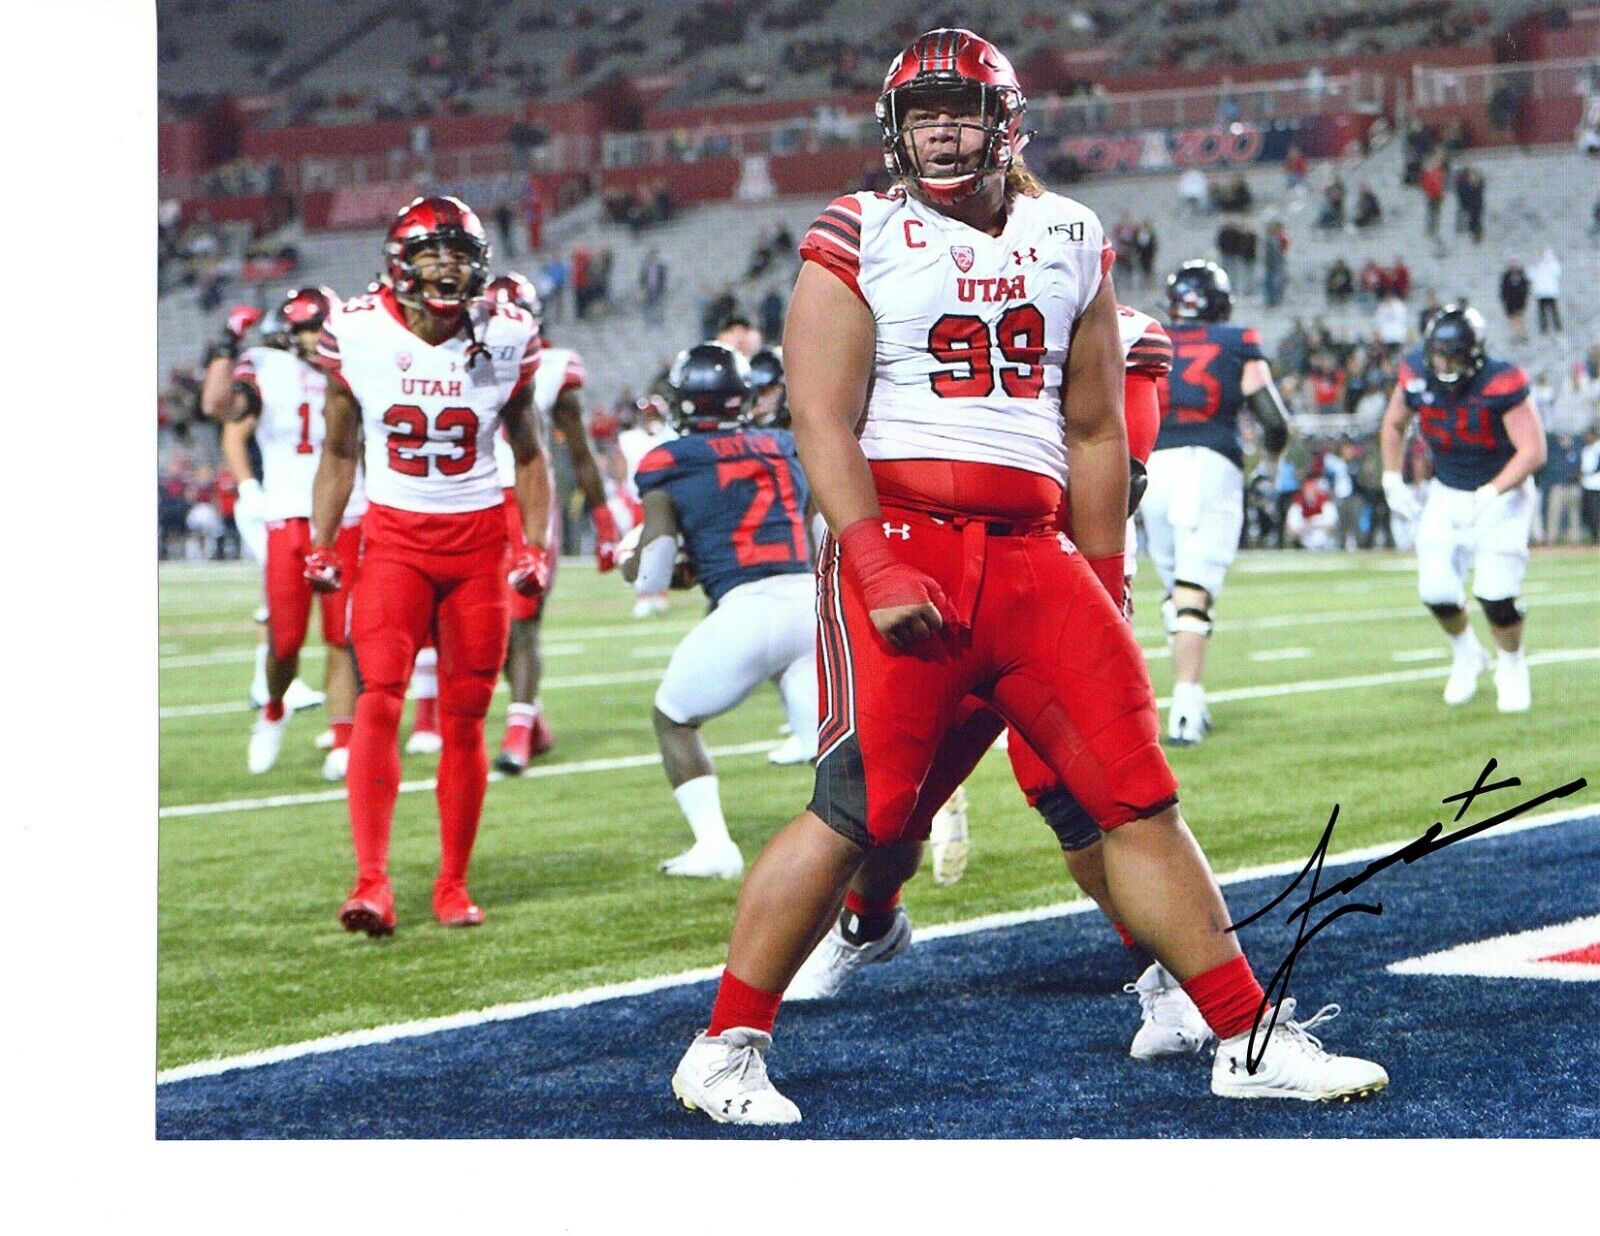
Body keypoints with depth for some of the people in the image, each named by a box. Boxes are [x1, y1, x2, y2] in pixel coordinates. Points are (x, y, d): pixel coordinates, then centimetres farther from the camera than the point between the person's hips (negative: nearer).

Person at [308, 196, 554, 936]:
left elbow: (529, 455, 12)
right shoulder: (358, 335, -4)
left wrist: (536, 545, 3)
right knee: (378, 699, -17)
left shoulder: (507, 340, -1)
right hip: (394, 535, -1)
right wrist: (321, 545, 3)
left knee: (465, 718, 1)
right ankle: (372, 882, -19)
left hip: (480, 539, 1)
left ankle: (453, 884, 12)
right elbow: (339, 451, 9)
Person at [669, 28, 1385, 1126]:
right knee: (859, 809, -9)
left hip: (1032, 557, 5)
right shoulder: (859, 242, 2)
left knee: (1140, 797, 2)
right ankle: (724, 1049, 3)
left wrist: (1104, 592, 15)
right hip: (900, 538, -4)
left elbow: (1094, 435, 18)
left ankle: (1248, 1040, 8)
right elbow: (823, 423, -6)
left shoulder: (1072, 245, 15)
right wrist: (879, 571, -17)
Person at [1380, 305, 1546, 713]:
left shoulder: (1501, 383, -27)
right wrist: (1393, 481, 4)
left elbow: (1533, 451, -28)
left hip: (1502, 491, -4)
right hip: (1447, 492, 4)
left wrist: (1488, 495, -36)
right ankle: (1466, 654, 24)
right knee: (1436, 588, -8)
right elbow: (1394, 424, 8)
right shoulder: (1417, 375, -13)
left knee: (1495, 592, -14)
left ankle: (1511, 667, 16)